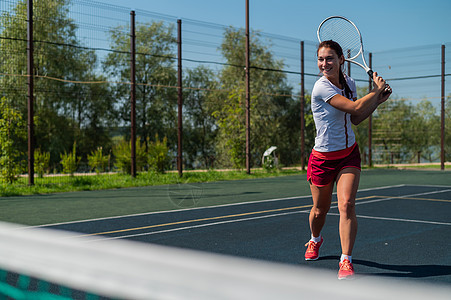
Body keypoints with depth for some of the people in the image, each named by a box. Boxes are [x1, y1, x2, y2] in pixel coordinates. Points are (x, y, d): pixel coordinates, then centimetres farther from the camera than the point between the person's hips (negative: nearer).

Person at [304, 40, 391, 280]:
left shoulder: (349, 82, 1)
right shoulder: (321, 87, -21)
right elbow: (355, 107, -29)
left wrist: (377, 101, 0)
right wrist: (377, 90, -14)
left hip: (349, 153, 4)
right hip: (323, 158, -4)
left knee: (346, 204, -15)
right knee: (320, 210, 13)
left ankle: (346, 261, -9)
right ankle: (315, 240, 46)